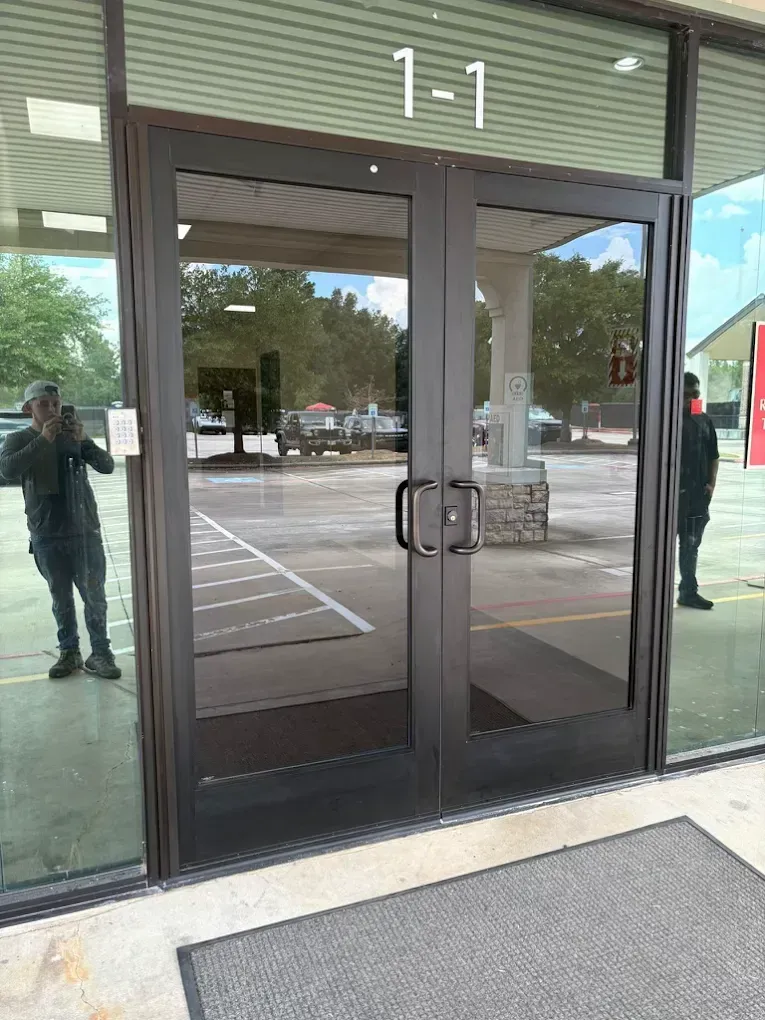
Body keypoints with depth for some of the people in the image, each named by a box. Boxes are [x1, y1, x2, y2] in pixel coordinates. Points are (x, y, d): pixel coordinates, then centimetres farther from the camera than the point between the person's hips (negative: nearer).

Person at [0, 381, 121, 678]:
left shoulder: (74, 437, 4)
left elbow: (107, 466, -5)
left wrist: (83, 440, -21)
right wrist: (43, 439, -24)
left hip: (85, 530, 0)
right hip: (46, 535, 0)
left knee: (95, 595, 2)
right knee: (61, 598, 9)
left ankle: (100, 653, 11)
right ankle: (69, 652, 21)